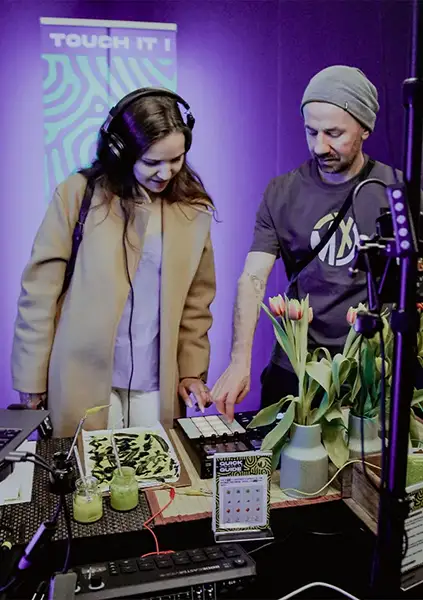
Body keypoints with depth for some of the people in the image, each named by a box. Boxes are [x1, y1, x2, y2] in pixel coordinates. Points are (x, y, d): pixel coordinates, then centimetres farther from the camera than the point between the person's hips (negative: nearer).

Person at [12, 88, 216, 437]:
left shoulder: (194, 210, 1)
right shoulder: (78, 194, -7)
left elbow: (196, 301, 7)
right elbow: (40, 292, -5)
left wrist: (192, 370, 2)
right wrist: (32, 378, -3)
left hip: (157, 384, 2)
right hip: (83, 378, -2)